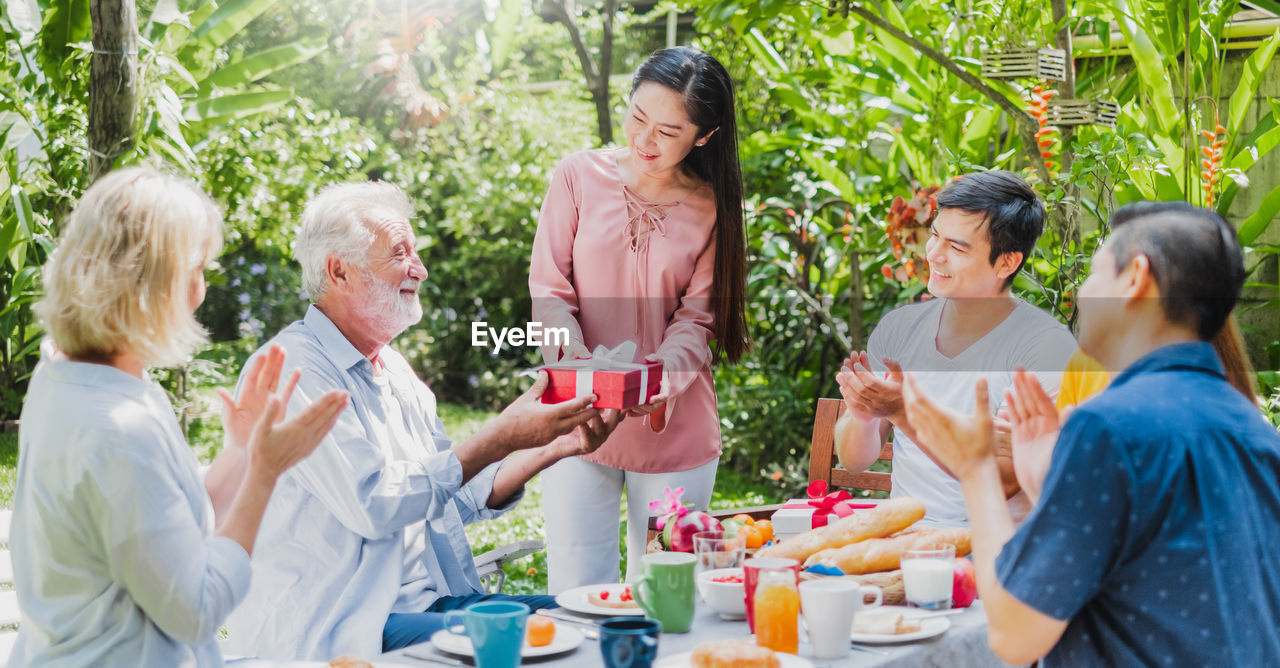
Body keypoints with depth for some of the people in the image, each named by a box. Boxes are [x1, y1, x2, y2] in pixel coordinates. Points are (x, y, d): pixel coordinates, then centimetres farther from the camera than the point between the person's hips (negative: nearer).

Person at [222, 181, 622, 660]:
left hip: (431, 602, 9)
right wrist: (502, 437, -17)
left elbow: (460, 497, 18)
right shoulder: (293, 369, -13)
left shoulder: (392, 369, 18)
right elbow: (373, 505, -22)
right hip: (331, 629, -9)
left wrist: (556, 448, 5)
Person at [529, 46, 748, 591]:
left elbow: (697, 319, -1)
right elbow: (549, 288, 1)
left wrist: (659, 375, -21)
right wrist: (574, 354, -18)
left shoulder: (712, 208, 0)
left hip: (673, 428, 0)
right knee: (576, 597, 1)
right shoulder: (579, 176, 0)